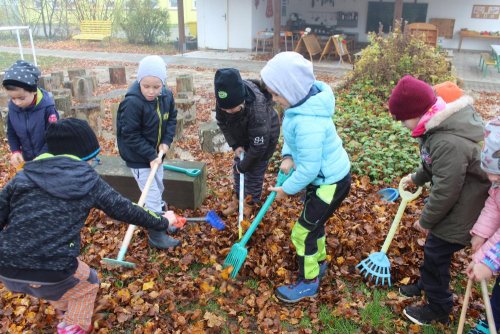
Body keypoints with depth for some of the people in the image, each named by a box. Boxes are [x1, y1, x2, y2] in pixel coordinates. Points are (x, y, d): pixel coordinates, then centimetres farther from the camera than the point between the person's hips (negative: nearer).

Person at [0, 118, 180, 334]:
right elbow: (124, 209, 6)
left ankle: (69, 316, 55)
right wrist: (162, 222, 19)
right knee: (87, 284, 29)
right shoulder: (88, 180, 0)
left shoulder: (25, 174, 8)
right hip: (52, 274, -5)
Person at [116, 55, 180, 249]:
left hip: (156, 153, 7)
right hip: (138, 158, -7)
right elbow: (130, 135, -25)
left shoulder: (167, 96, -9)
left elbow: (172, 119, 4)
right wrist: (151, 155, -25)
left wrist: (166, 142, -11)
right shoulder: (132, 103, -28)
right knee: (152, 196, -2)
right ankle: (156, 235, 15)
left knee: (158, 190, 23)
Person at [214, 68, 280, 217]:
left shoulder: (258, 110, -45)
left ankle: (249, 203, 24)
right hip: (242, 135, 6)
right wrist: (235, 145, -12)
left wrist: (244, 165, -21)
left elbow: (258, 146, -33)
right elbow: (222, 122, -8)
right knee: (237, 167, 15)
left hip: (264, 137, -6)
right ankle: (236, 198, 35)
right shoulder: (226, 98, -29)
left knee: (254, 171, 3)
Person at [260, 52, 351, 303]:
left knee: (302, 232, 2)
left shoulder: (308, 122, -36)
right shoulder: (303, 100, -7)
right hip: (322, 175, 9)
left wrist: (287, 189, -13)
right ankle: (318, 263, 50)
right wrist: (287, 157, -6)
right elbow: (291, 135, 10)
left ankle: (308, 284, 24)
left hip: (332, 182, -9)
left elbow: (308, 169, -28)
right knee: (313, 223, 25)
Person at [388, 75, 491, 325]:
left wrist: (426, 220, -13)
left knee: (436, 255, 8)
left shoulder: (449, 143, -35)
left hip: (458, 215, -9)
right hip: (451, 206, 9)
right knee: (432, 250, 25)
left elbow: (445, 192, -27)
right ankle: (426, 285, 49)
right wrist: (416, 178, 26)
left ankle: (438, 308, 30)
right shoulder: (443, 124, -3)